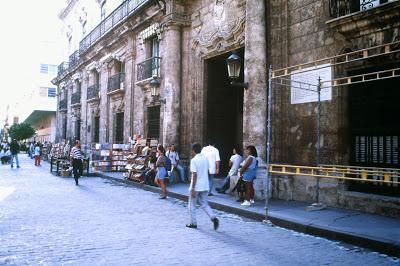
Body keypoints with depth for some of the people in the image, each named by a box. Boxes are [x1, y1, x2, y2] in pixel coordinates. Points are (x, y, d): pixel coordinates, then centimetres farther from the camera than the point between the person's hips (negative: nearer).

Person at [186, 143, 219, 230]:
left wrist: (193, 189, -18)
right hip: (205, 186, 6)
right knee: (204, 204, 14)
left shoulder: (194, 160, -14)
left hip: (196, 187, -6)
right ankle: (213, 218, -5)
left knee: (192, 205, 11)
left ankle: (193, 223, 19)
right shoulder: (206, 159, 7)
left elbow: (194, 175, -19)